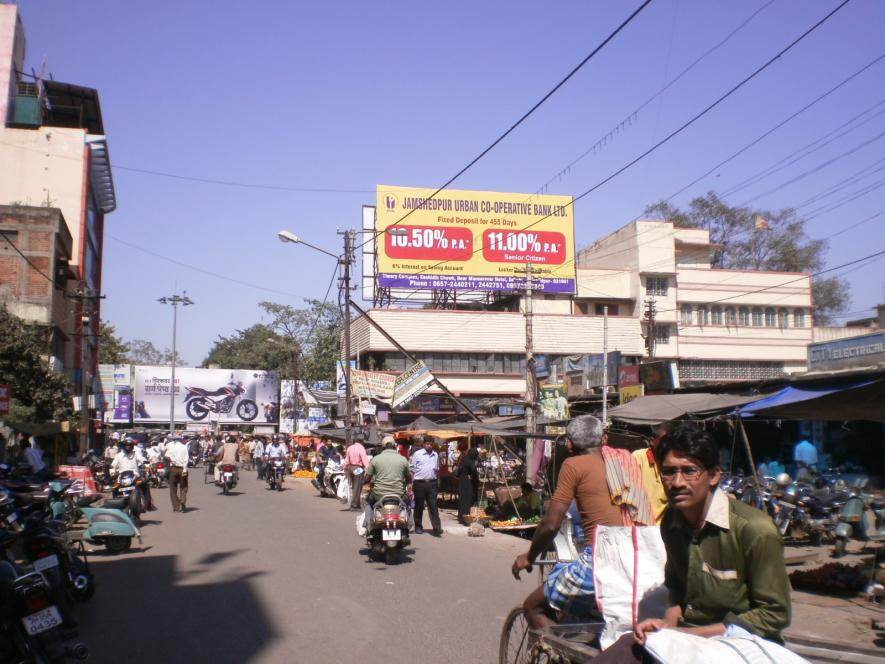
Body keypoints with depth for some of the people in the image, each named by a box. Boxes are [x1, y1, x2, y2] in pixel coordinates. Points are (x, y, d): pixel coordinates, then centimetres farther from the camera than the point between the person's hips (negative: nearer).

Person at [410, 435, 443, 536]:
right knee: (419, 506, 7)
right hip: (419, 483, -2)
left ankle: (437, 528, -6)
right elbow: (411, 469, 1)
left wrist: (438, 483, 17)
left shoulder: (435, 455, 12)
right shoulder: (417, 454, -1)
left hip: (432, 483, 2)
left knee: (433, 506, -3)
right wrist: (412, 483, -4)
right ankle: (418, 527, 19)